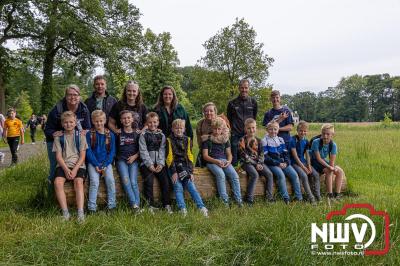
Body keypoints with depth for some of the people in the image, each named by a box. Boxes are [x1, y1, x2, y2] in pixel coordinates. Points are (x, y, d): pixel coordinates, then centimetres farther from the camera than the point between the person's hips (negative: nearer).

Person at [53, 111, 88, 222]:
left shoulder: (80, 136, 7)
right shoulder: (58, 137, 10)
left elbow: (82, 156, 1)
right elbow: (58, 156, 3)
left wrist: (75, 169, -13)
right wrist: (66, 169, -13)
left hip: (78, 165, -1)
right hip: (63, 165, 2)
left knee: (78, 181, -30)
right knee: (57, 182, -27)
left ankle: (80, 213, -33)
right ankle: (65, 213, -25)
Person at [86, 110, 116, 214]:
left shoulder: (110, 135, 5)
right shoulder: (89, 134, 2)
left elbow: (112, 152, 3)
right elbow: (88, 151, -2)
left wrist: (105, 165, -9)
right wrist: (96, 165, -12)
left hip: (106, 162, 1)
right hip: (93, 162, -1)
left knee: (110, 180, -20)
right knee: (94, 181, -22)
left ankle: (111, 206, -8)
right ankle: (92, 208, -16)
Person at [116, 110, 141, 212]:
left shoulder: (137, 133, 9)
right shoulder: (118, 133, 8)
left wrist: (135, 156, -4)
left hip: (133, 160, 0)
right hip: (121, 159, 0)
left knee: (133, 182, -17)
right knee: (125, 180, -22)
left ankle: (137, 205, -13)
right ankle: (134, 204, -22)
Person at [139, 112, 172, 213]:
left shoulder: (161, 135, 13)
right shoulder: (143, 135, 4)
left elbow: (162, 151, 6)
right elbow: (143, 151, -4)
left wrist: (161, 164, -9)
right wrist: (150, 165, -13)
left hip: (159, 163, 3)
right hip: (147, 163, -2)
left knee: (165, 180, -14)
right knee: (148, 181, -22)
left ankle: (167, 205, -7)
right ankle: (150, 205, -16)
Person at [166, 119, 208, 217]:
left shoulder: (187, 140, 13)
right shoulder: (169, 140, 3)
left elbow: (190, 157, 8)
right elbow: (169, 158, -3)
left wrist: (191, 172, -2)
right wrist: (174, 172, -12)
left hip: (185, 167, 2)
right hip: (174, 167, -2)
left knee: (191, 186, -13)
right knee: (178, 188, -18)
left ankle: (202, 208, -20)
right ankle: (182, 209, -26)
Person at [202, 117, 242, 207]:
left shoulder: (225, 139, 17)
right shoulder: (207, 139, 4)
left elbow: (229, 153, 18)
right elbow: (205, 155, -2)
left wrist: (229, 161, -5)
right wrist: (216, 161, -15)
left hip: (224, 160, 4)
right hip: (212, 162, -4)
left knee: (235, 175, -22)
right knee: (221, 174, -33)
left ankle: (238, 200, -17)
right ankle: (224, 200, -29)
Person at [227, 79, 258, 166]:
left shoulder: (253, 102, 5)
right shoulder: (233, 103, 0)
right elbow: (229, 118, 12)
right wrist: (233, 127, 10)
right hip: (236, 134, -1)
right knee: (234, 158, 1)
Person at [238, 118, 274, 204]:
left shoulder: (258, 141, 10)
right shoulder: (242, 140, -6)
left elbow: (261, 154, 9)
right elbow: (244, 155, -11)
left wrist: (259, 163, -10)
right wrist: (255, 164, -14)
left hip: (258, 162, 5)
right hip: (246, 162, -5)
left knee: (269, 174, -14)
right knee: (255, 174, -30)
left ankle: (269, 196, -3)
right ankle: (249, 198, -20)